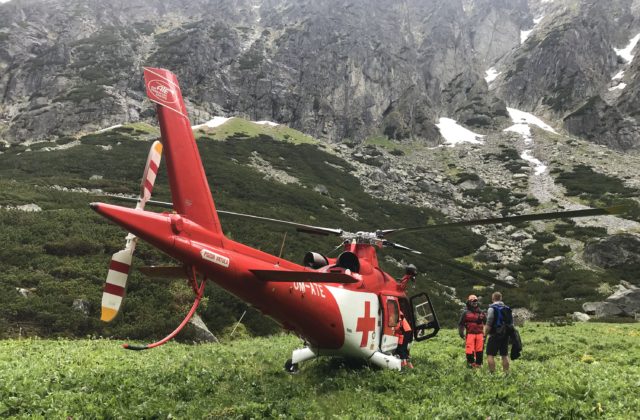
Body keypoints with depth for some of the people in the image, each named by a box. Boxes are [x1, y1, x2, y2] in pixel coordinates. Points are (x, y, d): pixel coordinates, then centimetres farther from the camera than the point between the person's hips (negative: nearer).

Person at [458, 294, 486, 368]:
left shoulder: (481, 312, 11)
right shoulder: (465, 312, 2)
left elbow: (486, 322, 18)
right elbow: (460, 323, 4)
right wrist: (461, 332, -4)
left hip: (479, 334, 3)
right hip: (470, 334, -3)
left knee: (479, 350, 5)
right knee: (470, 350, -5)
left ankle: (478, 364, 16)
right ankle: (470, 363, 7)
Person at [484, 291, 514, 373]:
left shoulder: (492, 308, -10)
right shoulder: (507, 309, 11)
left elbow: (489, 324, -15)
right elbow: (511, 323, 13)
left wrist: (485, 334, -9)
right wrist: (508, 333, 20)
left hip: (495, 335, -7)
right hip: (505, 335, 7)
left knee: (490, 355, -4)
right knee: (505, 355, 13)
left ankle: (492, 373, -9)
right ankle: (506, 372, 15)